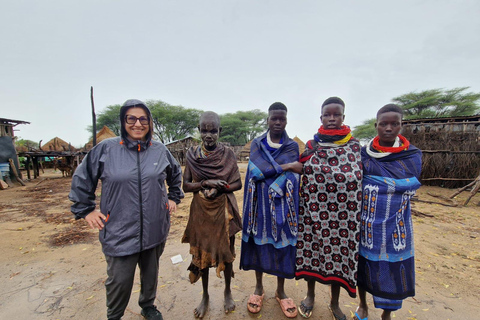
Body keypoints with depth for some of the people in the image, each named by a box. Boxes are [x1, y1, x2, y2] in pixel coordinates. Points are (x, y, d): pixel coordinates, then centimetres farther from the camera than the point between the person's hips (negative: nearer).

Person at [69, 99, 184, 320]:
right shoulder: (106, 149, -6)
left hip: (155, 230, 3)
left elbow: (175, 175, 18)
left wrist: (174, 198, 13)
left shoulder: (160, 150, 1)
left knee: (151, 273, 20)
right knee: (119, 280, 9)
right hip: (119, 233, -2)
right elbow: (81, 179, 5)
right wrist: (86, 210, 4)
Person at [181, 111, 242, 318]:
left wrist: (218, 188, -20)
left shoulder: (228, 154, -6)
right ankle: (205, 296, 38)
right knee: (202, 253, 14)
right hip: (201, 211, 1)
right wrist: (206, 183, -20)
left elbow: (238, 183, -4)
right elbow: (185, 186, -4)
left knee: (226, 251, 14)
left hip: (223, 211, -1)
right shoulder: (192, 155, -3)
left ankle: (227, 292, 40)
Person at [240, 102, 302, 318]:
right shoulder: (256, 144, 2)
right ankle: (259, 287, 34)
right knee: (259, 243, 11)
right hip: (260, 203, 0)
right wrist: (288, 166, -15)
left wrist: (268, 171, -18)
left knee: (282, 246, 10)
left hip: (282, 206, 0)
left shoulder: (292, 146, 2)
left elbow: (290, 177, -7)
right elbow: (258, 170, -15)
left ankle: (280, 291, 32)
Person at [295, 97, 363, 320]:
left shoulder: (355, 146, 3)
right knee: (313, 249, 11)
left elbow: (361, 178, 6)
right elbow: (302, 175, 8)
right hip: (314, 211, 0)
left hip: (344, 213, 1)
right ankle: (310, 295, 38)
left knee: (340, 251, 12)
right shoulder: (310, 146, 1)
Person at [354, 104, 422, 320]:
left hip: (396, 225, 1)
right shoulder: (363, 154, -4)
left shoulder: (413, 155, -1)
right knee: (364, 265, 14)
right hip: (366, 223, 0)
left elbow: (409, 187, -7)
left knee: (393, 269, 9)